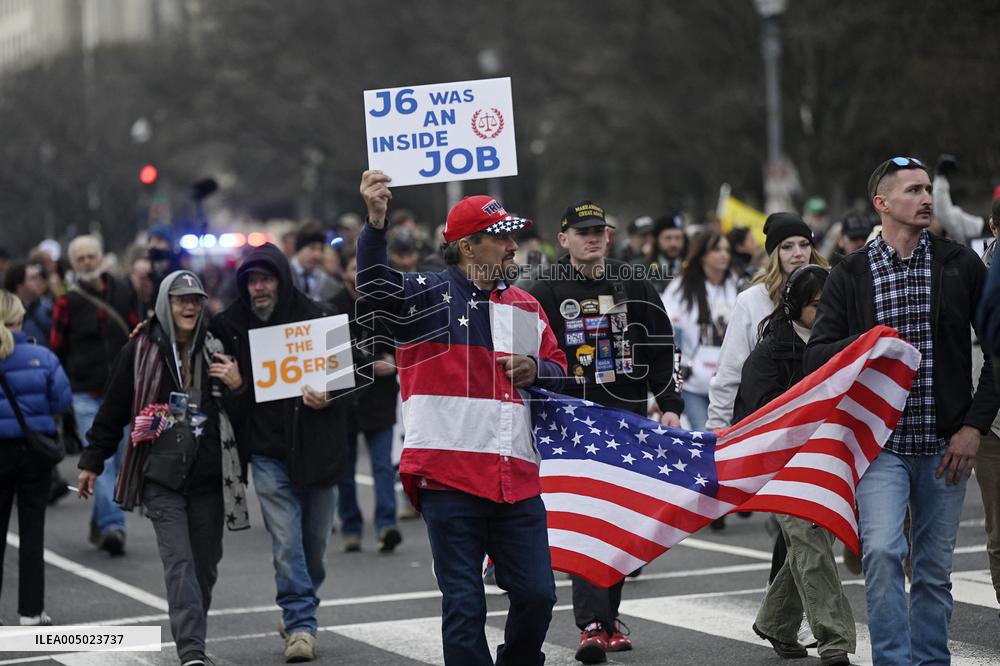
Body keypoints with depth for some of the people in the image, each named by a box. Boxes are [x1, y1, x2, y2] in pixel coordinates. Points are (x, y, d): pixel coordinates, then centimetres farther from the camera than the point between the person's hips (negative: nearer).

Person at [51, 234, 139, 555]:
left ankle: (101, 521, 23)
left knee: (119, 461, 7)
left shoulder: (123, 294, 8)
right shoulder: (68, 303, 0)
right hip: (86, 396, -3)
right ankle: (112, 526, -18)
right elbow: (57, 351, 3)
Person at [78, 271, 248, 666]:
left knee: (205, 564, 7)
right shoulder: (139, 351, 1)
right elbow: (114, 409, 8)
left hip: (209, 477, 3)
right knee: (179, 563, -13)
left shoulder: (215, 350, 8)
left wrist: (237, 386, -4)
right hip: (162, 477, -3)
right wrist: (91, 462, 12)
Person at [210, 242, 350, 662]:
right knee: (287, 544, -8)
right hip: (269, 451, 0)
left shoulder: (316, 318, -5)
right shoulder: (231, 325, 1)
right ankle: (301, 625, -3)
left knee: (315, 542, 11)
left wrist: (329, 396, -19)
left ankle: (299, 612, 32)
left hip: (315, 449, 0)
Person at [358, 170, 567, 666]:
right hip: (450, 478, -5)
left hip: (517, 480, 5)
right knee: (464, 605, -1)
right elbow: (375, 285, -20)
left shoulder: (525, 307, 18)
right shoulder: (429, 295, 0)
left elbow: (558, 370, 27)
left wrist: (535, 371, 2)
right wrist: (376, 222, -37)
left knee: (536, 594, 7)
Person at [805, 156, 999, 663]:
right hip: (880, 443, -1)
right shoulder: (851, 275, 4)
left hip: (944, 445, 1)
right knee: (882, 552, -18)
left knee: (935, 569, 6)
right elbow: (816, 356, 3)